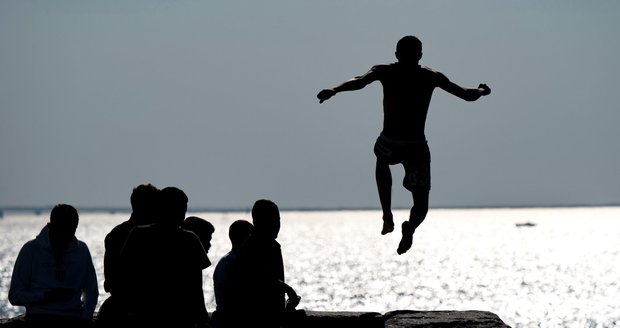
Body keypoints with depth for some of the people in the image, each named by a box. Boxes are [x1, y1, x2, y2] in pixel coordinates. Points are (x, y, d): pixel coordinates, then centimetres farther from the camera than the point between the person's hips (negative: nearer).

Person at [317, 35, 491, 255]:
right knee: (421, 205, 11)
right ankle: (411, 225, -27)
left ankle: (387, 216, 24)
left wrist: (334, 91, -17)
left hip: (389, 144, 1)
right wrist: (481, 91, 30)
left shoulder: (385, 72, 4)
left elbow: (359, 82, -16)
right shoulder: (432, 77, 7)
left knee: (382, 161, 39)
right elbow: (468, 95, 11)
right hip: (417, 147, 0)